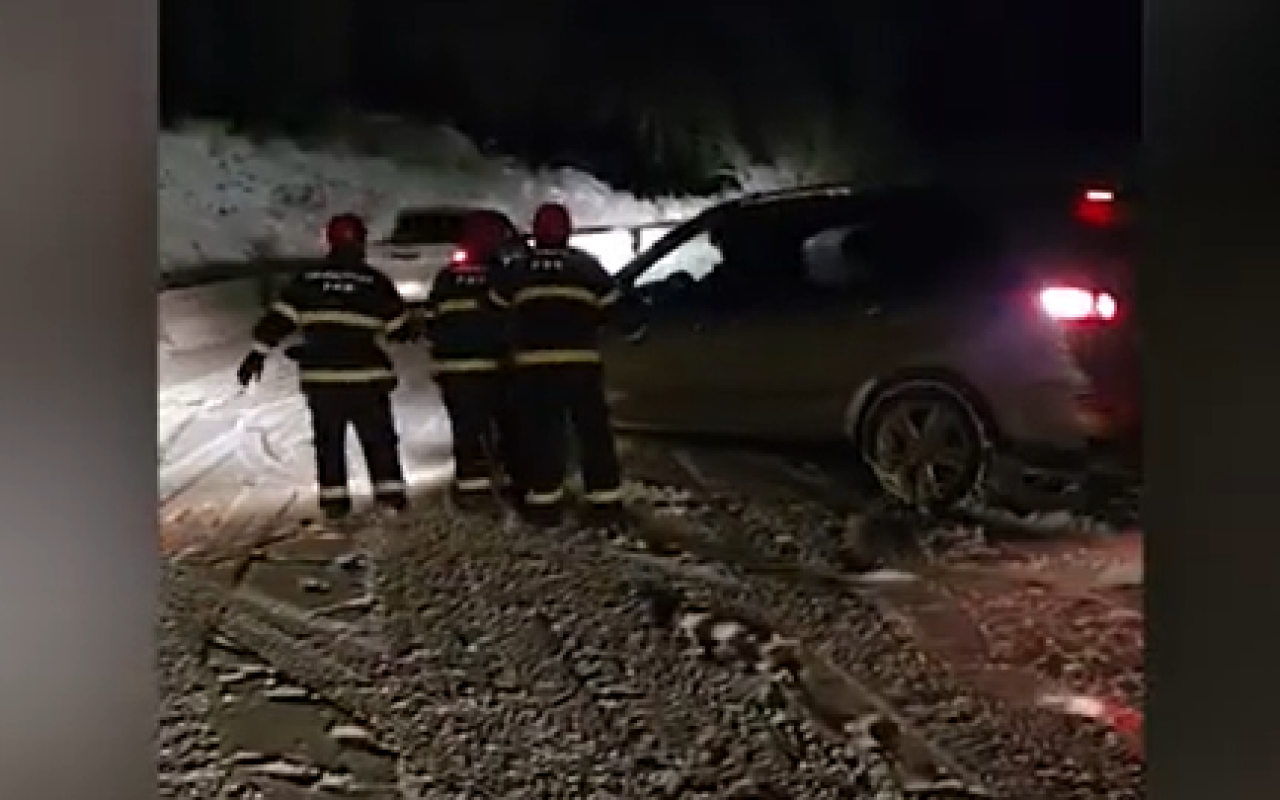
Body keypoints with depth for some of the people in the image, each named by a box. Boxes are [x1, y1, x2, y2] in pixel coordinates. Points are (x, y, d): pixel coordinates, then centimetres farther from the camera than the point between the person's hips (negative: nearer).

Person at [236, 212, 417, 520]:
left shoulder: (308, 279, 4)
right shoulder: (375, 281, -2)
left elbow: (277, 318, -1)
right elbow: (400, 327, 4)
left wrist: (257, 354, 2)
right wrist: (413, 330, 26)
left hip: (319, 376, 2)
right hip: (365, 376, -2)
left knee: (328, 440, 12)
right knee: (379, 439, 9)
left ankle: (333, 499, 10)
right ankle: (390, 493, 8)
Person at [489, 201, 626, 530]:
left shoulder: (516, 269, 6)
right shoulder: (587, 265, 5)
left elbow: (497, 311, 13)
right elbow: (609, 307, 8)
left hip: (532, 364, 1)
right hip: (582, 362, 0)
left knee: (541, 434, 7)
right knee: (594, 433, 5)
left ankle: (545, 505, 10)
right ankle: (606, 505, 5)